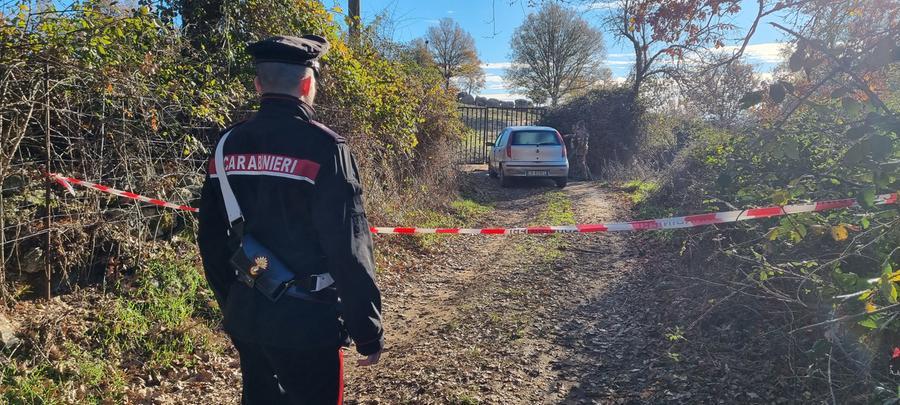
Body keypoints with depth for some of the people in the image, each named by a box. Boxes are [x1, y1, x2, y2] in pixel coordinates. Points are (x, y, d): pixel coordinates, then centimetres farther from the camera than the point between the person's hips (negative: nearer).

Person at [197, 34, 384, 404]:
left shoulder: (228, 145, 2)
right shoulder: (323, 146, -17)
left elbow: (211, 238, 10)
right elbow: (348, 248, -18)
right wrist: (368, 332, -9)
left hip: (246, 316, 6)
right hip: (305, 320, -6)